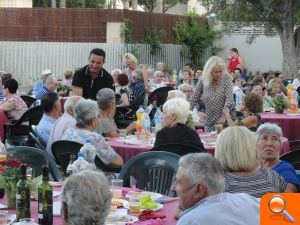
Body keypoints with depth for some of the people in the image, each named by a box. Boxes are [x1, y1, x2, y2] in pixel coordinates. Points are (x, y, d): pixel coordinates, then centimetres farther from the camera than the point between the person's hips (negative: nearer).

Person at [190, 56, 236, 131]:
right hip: (210, 122, 2)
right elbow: (194, 99, 5)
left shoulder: (226, 79, -7)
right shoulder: (202, 81, -1)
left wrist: (224, 116, -24)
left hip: (226, 120, -2)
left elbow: (229, 98, -15)